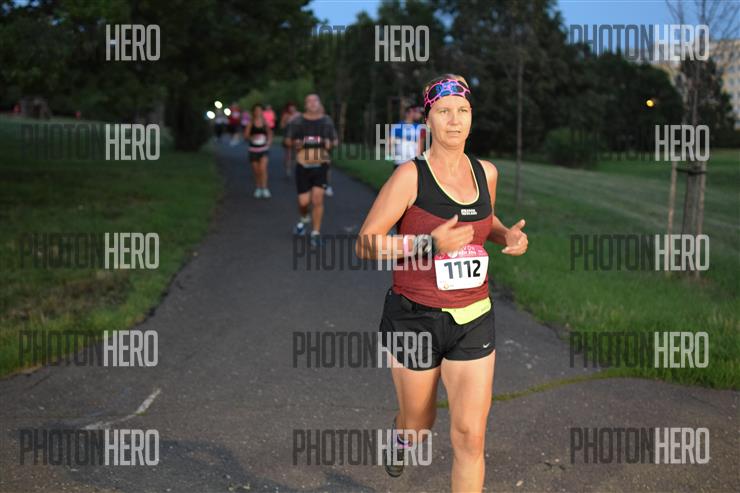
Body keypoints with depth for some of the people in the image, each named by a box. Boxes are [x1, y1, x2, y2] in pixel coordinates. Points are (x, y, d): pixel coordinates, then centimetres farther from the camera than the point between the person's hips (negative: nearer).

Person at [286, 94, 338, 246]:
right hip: (303, 165, 0)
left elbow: (333, 141, 14)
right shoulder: (297, 122, 2)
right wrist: (296, 144, -13)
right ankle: (304, 219, 36)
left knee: (317, 199, -9)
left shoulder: (327, 121, 6)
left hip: (321, 165, 0)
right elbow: (289, 140, 9)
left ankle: (316, 233, 3)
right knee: (304, 201, 1)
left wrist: (329, 144, -9)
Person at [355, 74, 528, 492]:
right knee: (419, 421, 16)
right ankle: (401, 434, 55)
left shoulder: (486, 173, 3)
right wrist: (428, 244, -25)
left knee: (470, 435, -3)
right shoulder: (411, 175, -12)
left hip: (473, 320, 3)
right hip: (415, 317, -3)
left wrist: (507, 235, 3)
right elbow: (365, 244, -13)